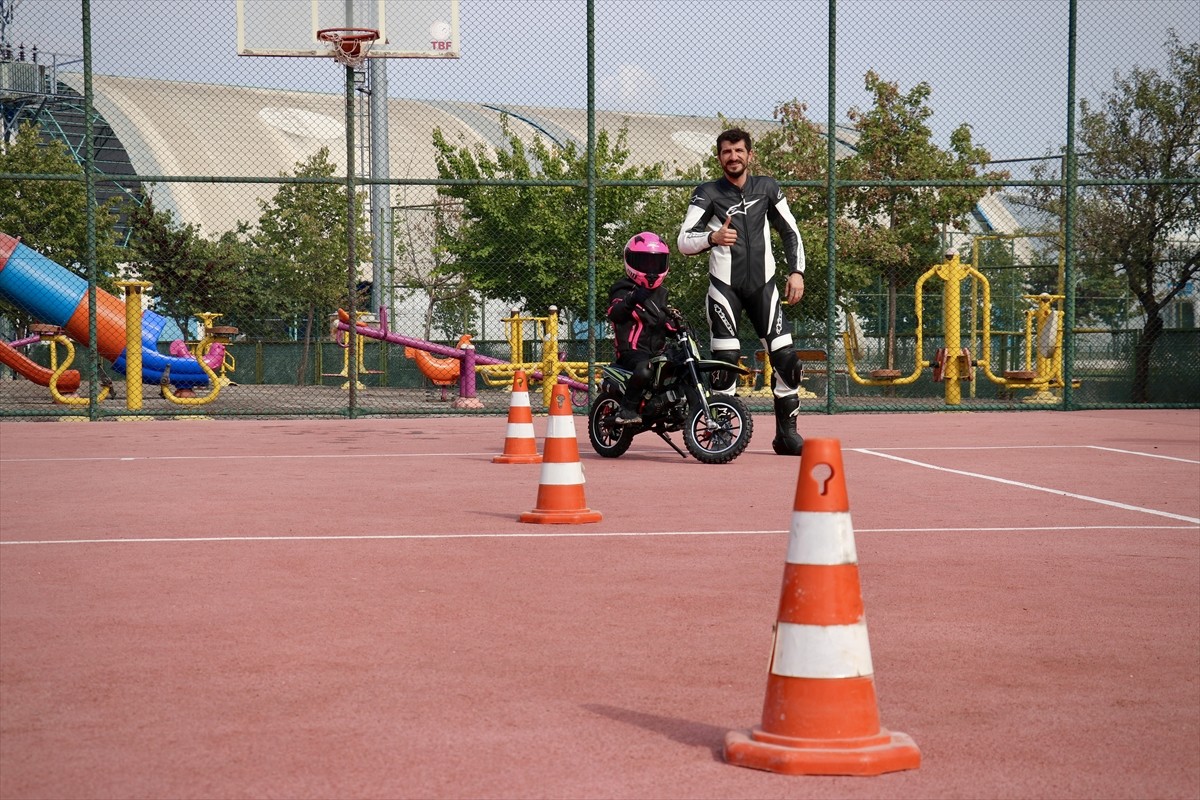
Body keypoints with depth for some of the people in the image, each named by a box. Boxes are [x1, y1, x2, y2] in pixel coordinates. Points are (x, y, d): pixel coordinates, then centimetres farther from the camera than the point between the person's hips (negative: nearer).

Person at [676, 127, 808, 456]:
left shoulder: (767, 188, 7)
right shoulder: (707, 193, -3)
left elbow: (790, 231, 15)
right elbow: (684, 241, -13)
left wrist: (796, 271, 3)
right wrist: (712, 237, -33)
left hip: (763, 285, 3)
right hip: (725, 286, -3)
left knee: (786, 358, -4)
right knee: (726, 359, -11)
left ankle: (787, 432, 5)